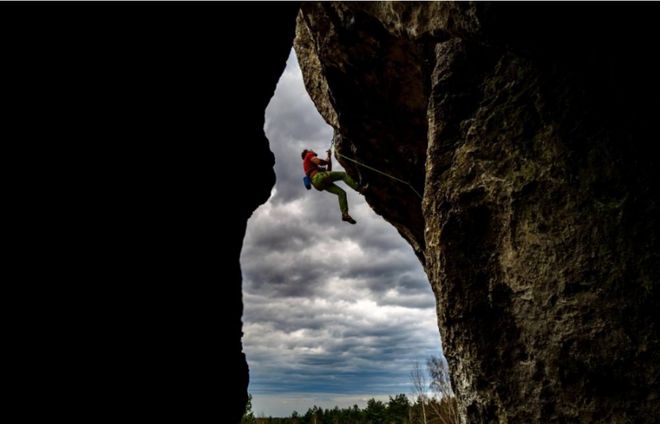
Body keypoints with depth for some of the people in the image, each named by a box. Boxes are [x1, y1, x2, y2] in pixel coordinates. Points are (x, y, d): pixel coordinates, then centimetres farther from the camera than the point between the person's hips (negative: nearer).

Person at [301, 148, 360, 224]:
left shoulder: (312, 165, 39)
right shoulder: (309, 155, 15)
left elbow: (328, 171, 33)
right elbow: (319, 162, -6)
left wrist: (329, 157, 30)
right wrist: (328, 160, 15)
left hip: (318, 183, 9)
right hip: (319, 177, -9)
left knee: (341, 193, 2)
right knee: (343, 174, -11)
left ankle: (345, 214, -11)